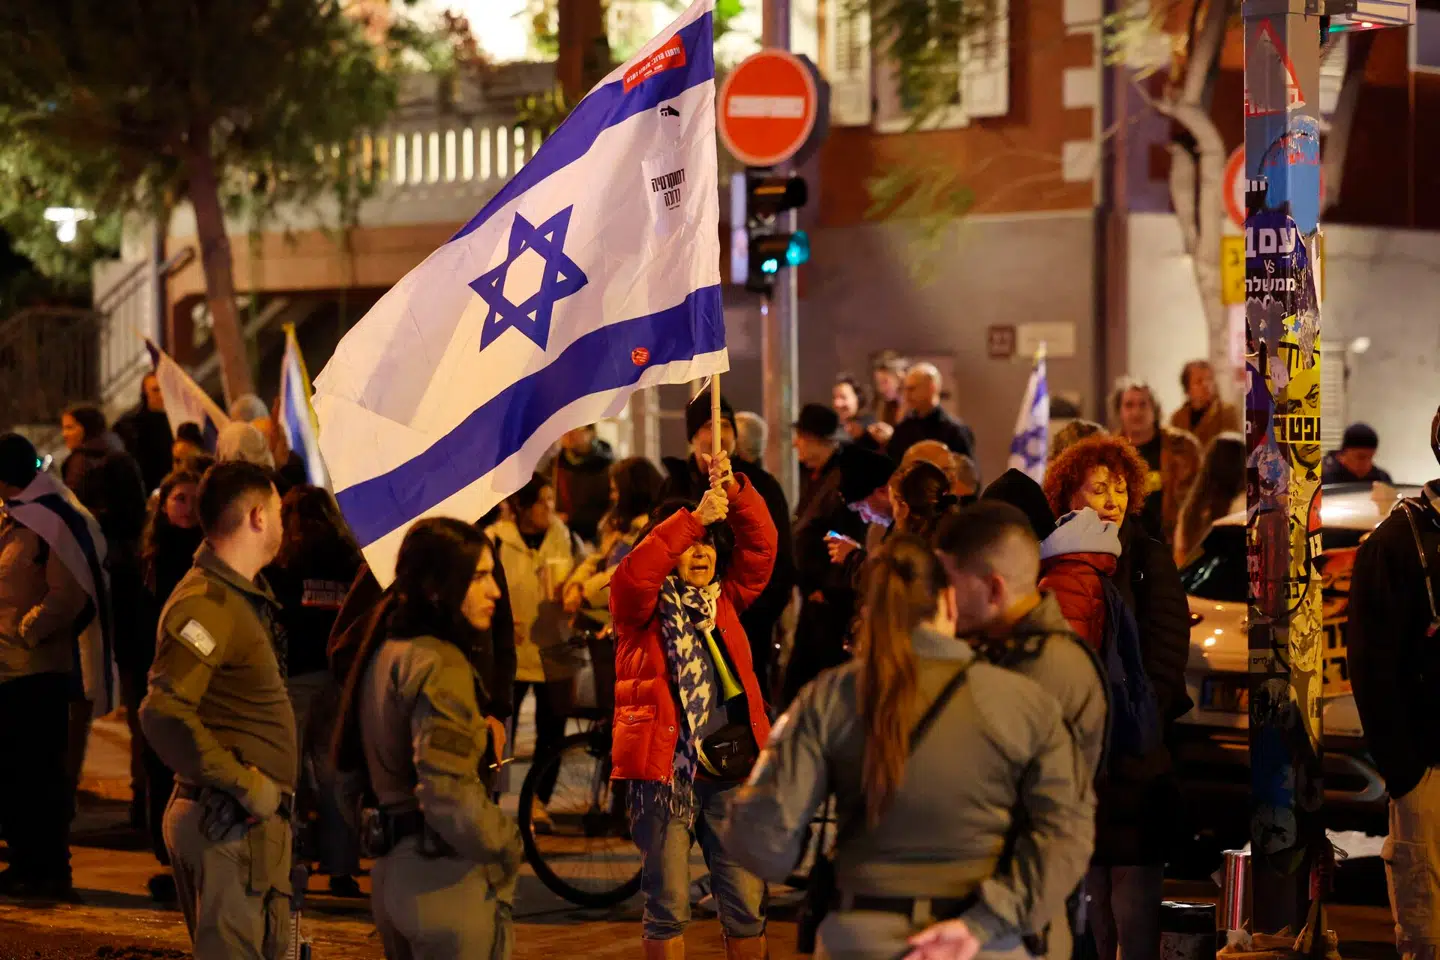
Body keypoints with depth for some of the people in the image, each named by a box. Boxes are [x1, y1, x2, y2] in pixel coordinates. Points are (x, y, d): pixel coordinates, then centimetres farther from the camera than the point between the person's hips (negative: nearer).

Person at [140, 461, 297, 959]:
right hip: (232, 822, -10)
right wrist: (244, 783, -21)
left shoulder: (240, 596, 16)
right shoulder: (207, 604, -17)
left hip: (254, 819, 10)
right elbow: (163, 712, -28)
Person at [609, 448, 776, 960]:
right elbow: (633, 574, -18)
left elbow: (761, 546, 4)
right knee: (668, 908, 2)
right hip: (664, 769, -3)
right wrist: (693, 516, -23)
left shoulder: (724, 601, 14)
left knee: (747, 905, 2)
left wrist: (733, 489, -11)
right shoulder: (642, 610, 3)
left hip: (730, 770, 3)